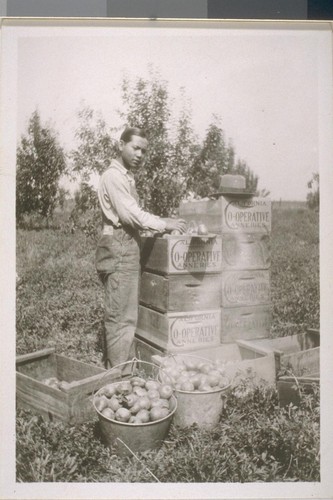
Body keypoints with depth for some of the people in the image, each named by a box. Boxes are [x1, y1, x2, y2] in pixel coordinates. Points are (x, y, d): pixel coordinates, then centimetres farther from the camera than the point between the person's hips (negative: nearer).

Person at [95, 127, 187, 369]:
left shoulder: (127, 177, 21)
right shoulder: (114, 176, -10)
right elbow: (130, 214, -19)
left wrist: (160, 223, 14)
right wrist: (164, 224, -13)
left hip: (129, 248, 10)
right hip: (119, 248, -10)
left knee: (128, 315, 13)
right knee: (121, 317, -7)